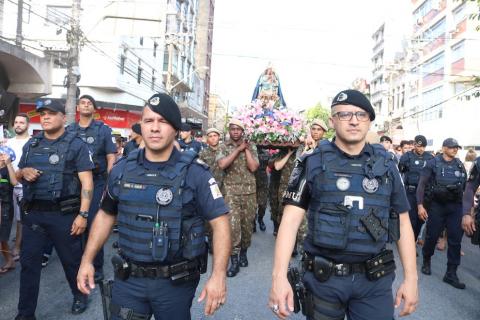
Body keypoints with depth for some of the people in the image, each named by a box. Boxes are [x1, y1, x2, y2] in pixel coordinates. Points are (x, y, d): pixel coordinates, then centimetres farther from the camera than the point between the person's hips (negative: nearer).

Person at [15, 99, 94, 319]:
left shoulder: (76, 145, -5)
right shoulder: (31, 144, 12)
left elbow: (87, 182, -11)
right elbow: (18, 176, 22)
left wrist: (83, 214, -18)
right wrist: (23, 172, -4)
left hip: (64, 214, -4)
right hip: (33, 213, 5)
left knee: (71, 260, 10)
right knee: (29, 262, 9)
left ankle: (80, 295, 34)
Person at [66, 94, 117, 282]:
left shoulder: (103, 129, 1)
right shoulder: (69, 130, 9)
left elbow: (111, 158, -1)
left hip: (96, 182, -3)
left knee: (94, 225, -2)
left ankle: (97, 268, 10)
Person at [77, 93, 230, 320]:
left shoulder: (194, 172, -12)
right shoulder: (122, 169, 0)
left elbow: (220, 221, -14)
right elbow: (106, 215, 12)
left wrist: (218, 275, -23)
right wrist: (87, 260, 7)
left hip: (176, 282, -2)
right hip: (127, 278, 3)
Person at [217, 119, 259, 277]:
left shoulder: (251, 147, 6)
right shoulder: (224, 146, 3)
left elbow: (253, 167, -7)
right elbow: (222, 164, -16)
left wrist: (246, 149, -8)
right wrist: (238, 149, -12)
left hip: (249, 191, 2)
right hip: (231, 191, -2)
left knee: (247, 224, 9)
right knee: (233, 224, -11)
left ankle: (243, 252, 29)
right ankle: (234, 261, -3)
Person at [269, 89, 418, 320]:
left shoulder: (386, 164, 3)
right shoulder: (313, 163, -6)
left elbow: (402, 222, 7)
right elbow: (291, 219, -11)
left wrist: (411, 277, 2)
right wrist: (279, 276, -19)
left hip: (375, 280, 2)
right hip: (324, 278, -1)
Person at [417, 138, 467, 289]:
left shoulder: (460, 165, 8)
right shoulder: (433, 163, -4)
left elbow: (466, 186, 12)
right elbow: (422, 184, -5)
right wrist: (420, 205, -12)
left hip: (455, 207, 3)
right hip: (437, 205, -3)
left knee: (455, 240, 1)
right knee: (432, 236, 5)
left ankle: (451, 274, 10)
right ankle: (427, 261, 31)